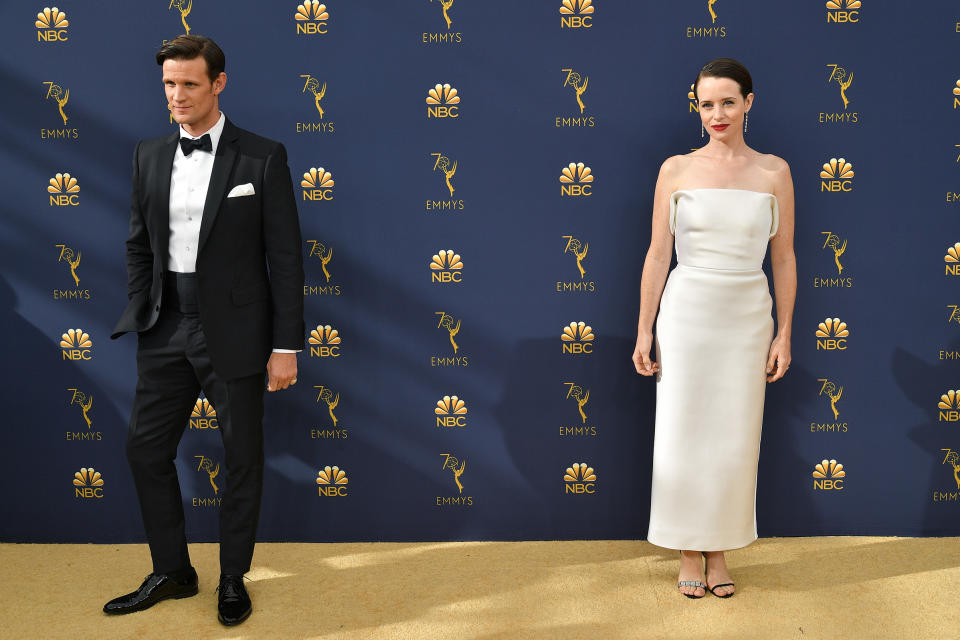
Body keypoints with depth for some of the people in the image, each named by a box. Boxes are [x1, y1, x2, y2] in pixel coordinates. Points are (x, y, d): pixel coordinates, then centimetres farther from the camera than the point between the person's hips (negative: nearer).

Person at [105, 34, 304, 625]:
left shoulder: (263, 158, -6)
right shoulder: (150, 156, 8)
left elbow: (285, 258, -7)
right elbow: (139, 246, 14)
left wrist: (286, 346, -10)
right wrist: (140, 319, 5)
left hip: (234, 330, -4)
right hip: (167, 327, 5)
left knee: (242, 456, 7)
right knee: (147, 449, 9)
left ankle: (234, 578, 25)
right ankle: (172, 572, 27)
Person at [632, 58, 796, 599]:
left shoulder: (773, 172, 2)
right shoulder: (677, 170, -1)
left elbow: (784, 258, 5)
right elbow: (658, 255, 1)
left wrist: (785, 334, 3)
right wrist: (644, 331, -1)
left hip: (748, 317, 1)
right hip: (686, 312, -1)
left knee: (734, 440, 7)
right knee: (683, 436, 4)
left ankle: (719, 552, 23)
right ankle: (690, 552, 20)